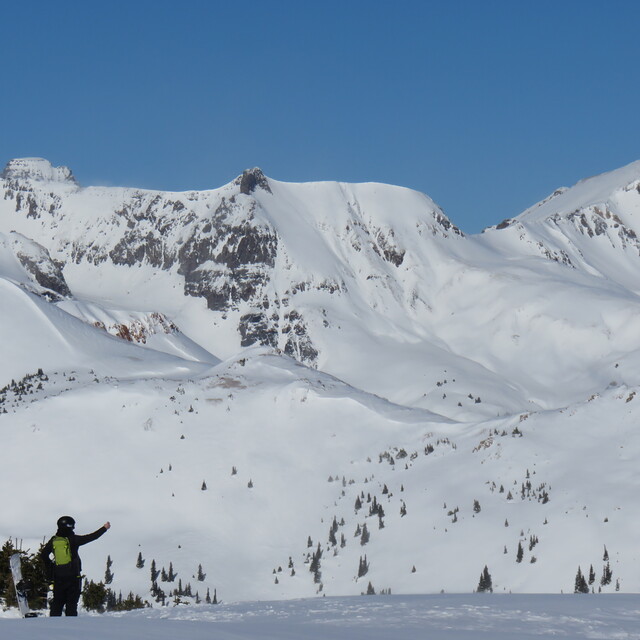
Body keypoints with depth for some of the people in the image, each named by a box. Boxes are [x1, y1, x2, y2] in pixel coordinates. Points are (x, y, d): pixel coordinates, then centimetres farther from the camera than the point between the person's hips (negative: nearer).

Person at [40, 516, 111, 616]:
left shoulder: (53, 540, 5)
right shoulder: (72, 539, -8)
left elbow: (43, 554, 13)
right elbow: (91, 537, -5)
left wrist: (49, 568, 22)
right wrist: (104, 528, 6)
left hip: (58, 577, 4)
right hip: (73, 576, -4)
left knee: (57, 601, 9)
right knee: (72, 602, -1)